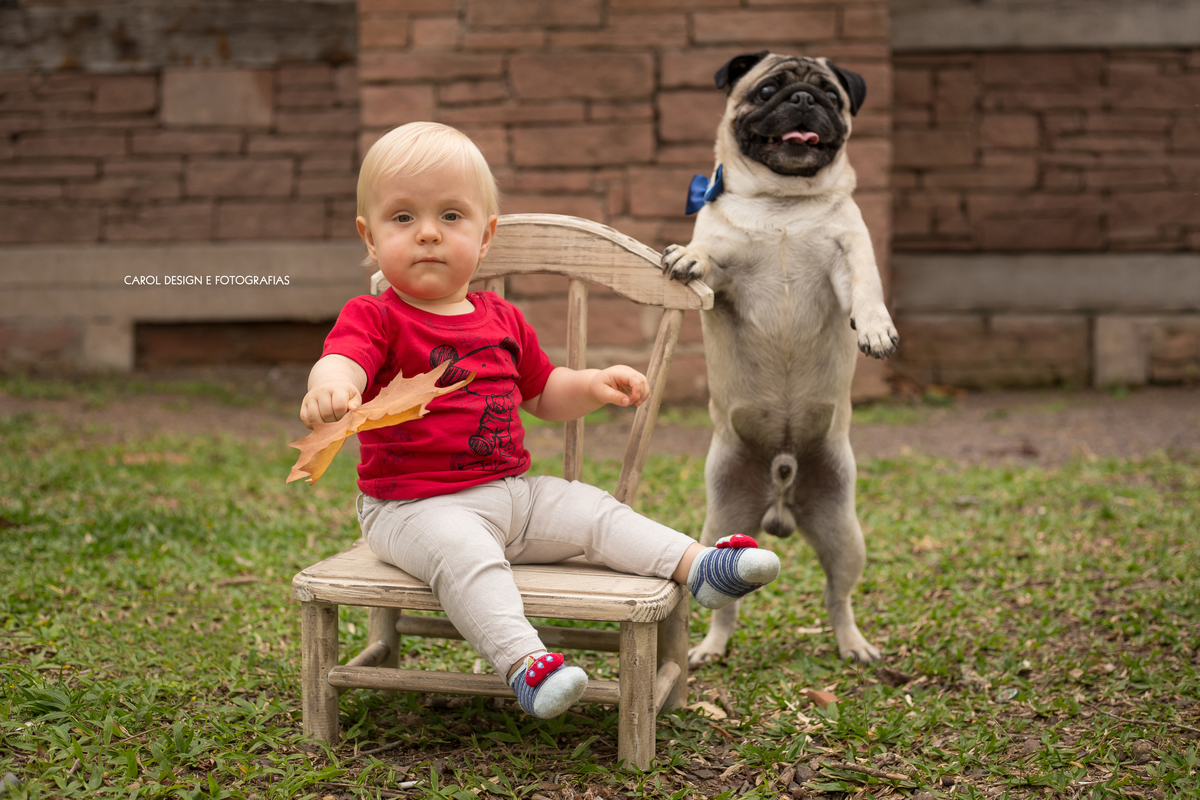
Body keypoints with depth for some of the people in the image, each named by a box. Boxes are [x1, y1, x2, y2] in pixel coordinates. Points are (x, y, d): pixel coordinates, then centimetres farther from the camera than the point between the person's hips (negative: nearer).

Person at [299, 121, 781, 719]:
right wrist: (329, 386, -56)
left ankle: (698, 566, -2)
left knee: (593, 512, -3)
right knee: (465, 553, -33)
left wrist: (594, 385, 3)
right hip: (417, 506, -6)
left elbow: (544, 395, 23)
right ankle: (524, 662, -42)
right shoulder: (375, 318, -8)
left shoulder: (501, 320, 11)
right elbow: (341, 358, -31)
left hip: (513, 491, 6)